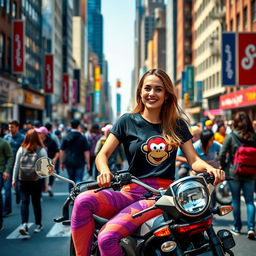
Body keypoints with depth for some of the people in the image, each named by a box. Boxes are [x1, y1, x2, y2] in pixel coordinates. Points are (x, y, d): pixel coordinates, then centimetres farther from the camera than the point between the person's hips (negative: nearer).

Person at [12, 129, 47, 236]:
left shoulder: (21, 149, 0)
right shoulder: (41, 150, -5)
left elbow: (16, 165, 4)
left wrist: (14, 179, 12)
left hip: (23, 181, 1)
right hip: (36, 180, -1)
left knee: (24, 202, 2)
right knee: (36, 202, 10)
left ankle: (24, 224, -14)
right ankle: (38, 225, 21)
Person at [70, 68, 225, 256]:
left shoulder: (177, 125, 14)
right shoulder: (128, 121, 10)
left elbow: (194, 160, 11)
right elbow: (102, 154, 4)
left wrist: (210, 168, -13)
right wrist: (105, 171, -20)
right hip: (132, 191, 2)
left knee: (107, 237, -28)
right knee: (83, 200, -30)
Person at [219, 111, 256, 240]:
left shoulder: (230, 137, -9)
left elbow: (222, 154, -10)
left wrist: (223, 166, 6)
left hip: (233, 172, -2)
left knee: (235, 200, 10)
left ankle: (237, 228, 19)